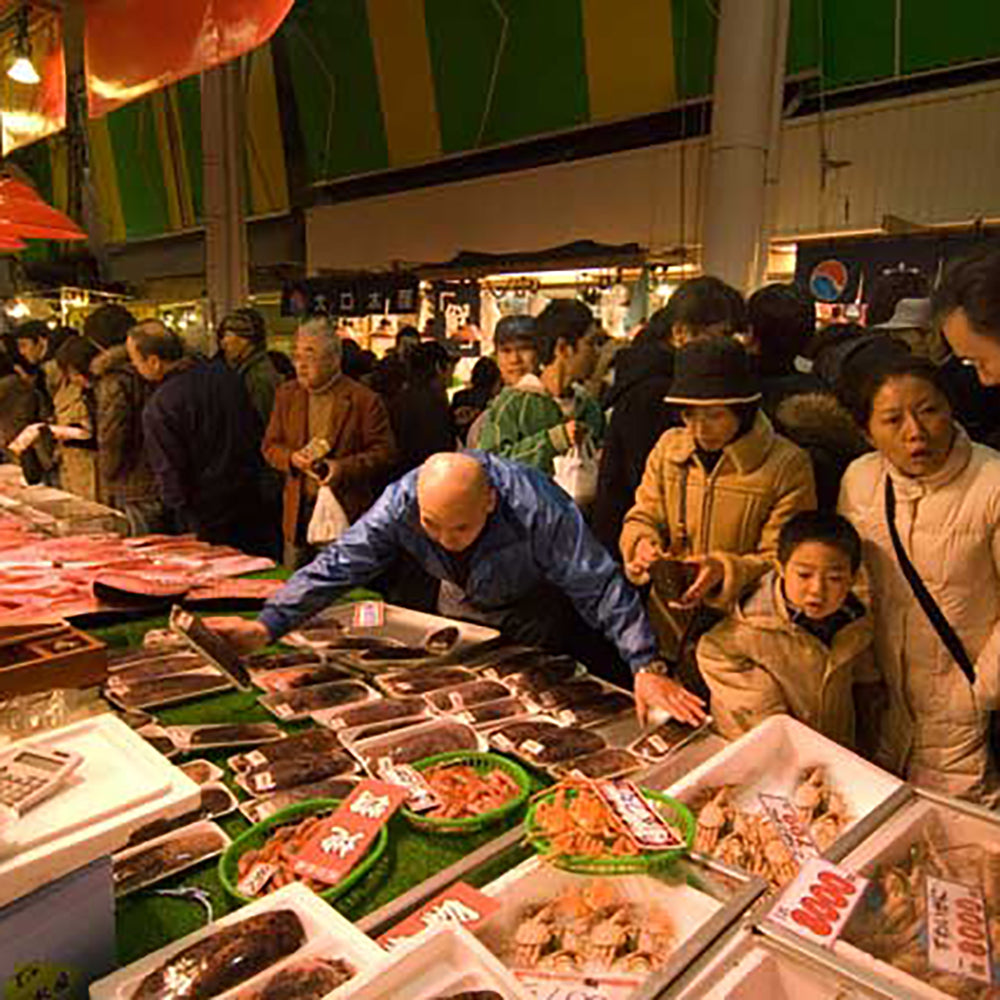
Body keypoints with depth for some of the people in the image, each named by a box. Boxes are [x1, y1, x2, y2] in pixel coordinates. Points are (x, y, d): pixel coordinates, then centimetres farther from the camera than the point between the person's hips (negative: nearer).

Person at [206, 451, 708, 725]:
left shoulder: (536, 508, -40)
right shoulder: (401, 501, -29)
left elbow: (603, 588, -36)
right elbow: (338, 565, -26)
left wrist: (646, 668, -40)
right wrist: (267, 626, -34)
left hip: (542, 615, -4)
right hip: (465, 610, 4)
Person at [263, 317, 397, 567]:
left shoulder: (364, 400, -6)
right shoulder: (286, 394, 9)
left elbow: (384, 452, -7)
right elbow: (270, 445, 12)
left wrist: (343, 467, -20)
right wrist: (291, 458, -10)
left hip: (346, 511, -4)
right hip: (298, 511, 4)